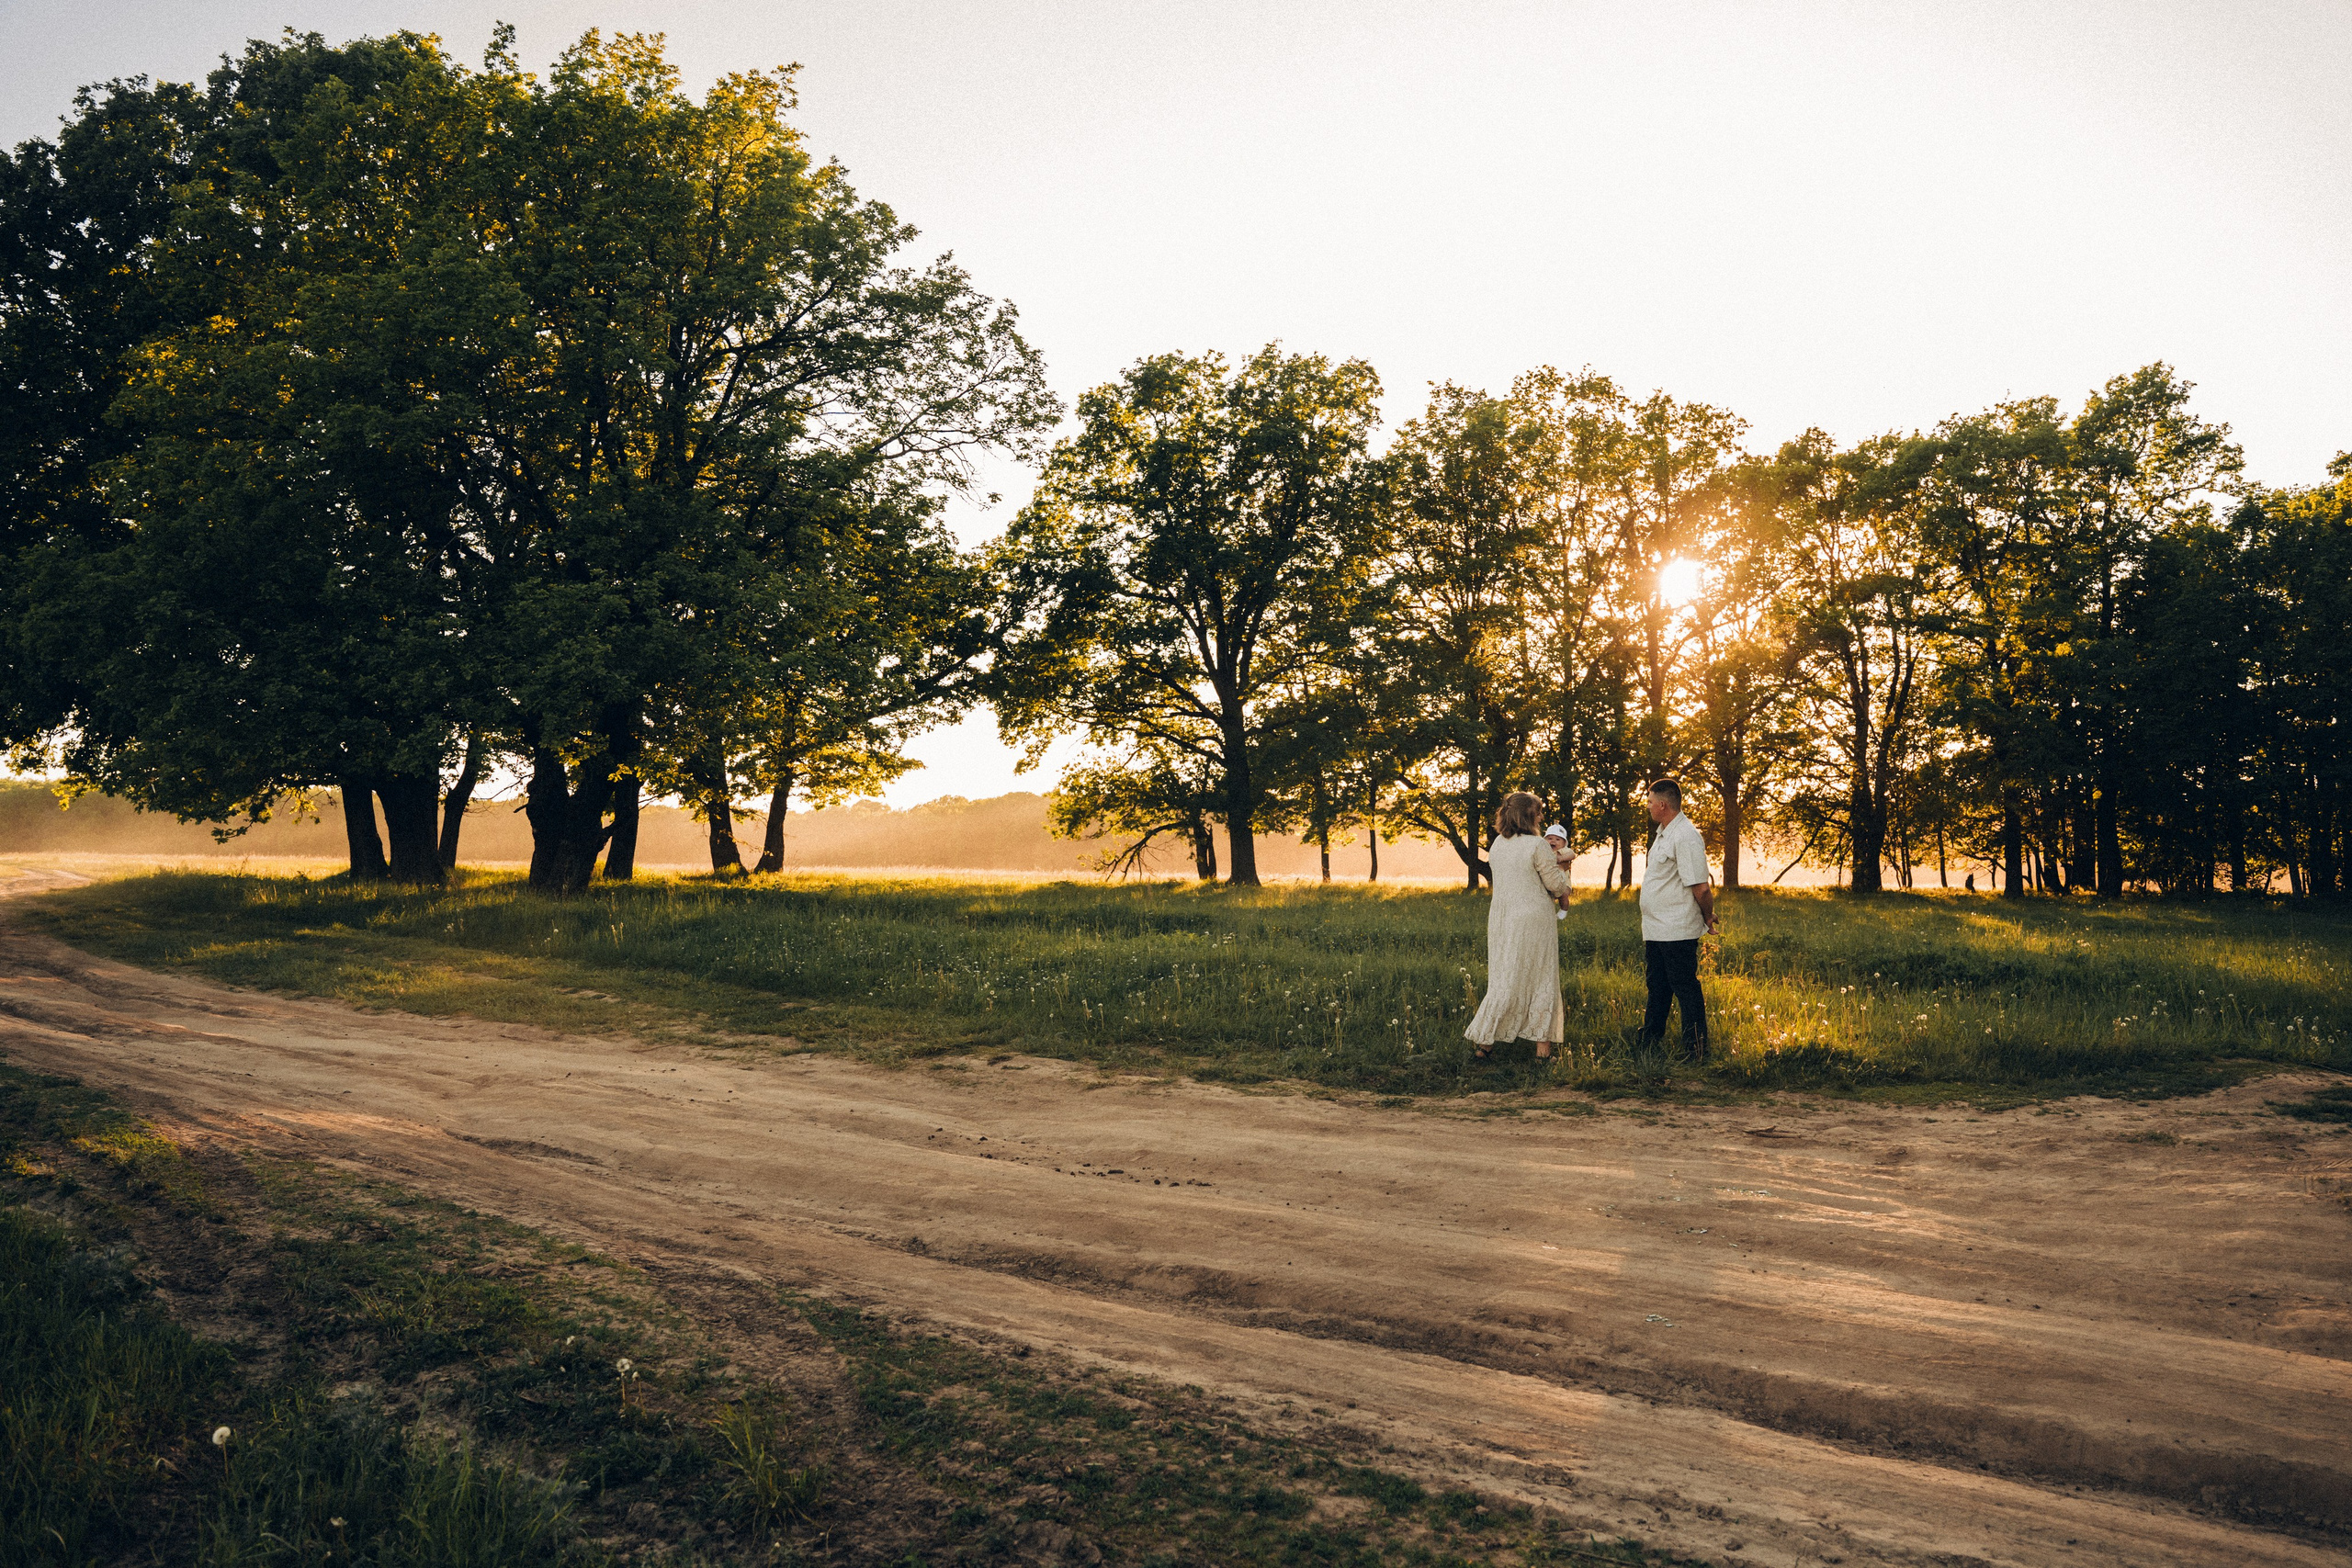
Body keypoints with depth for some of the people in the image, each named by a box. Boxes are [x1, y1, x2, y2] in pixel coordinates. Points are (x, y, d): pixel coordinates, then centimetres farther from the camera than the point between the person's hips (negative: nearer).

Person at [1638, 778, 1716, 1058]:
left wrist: (1708, 918, -8)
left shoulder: (1686, 838, -20)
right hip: (1655, 930, 10)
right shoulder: (1663, 833, 13)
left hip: (1678, 933, -10)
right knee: (1657, 988, 20)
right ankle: (1649, 1041, 32)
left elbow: (1701, 888, -22)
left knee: (1686, 990, -1)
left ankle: (1696, 1053, 7)